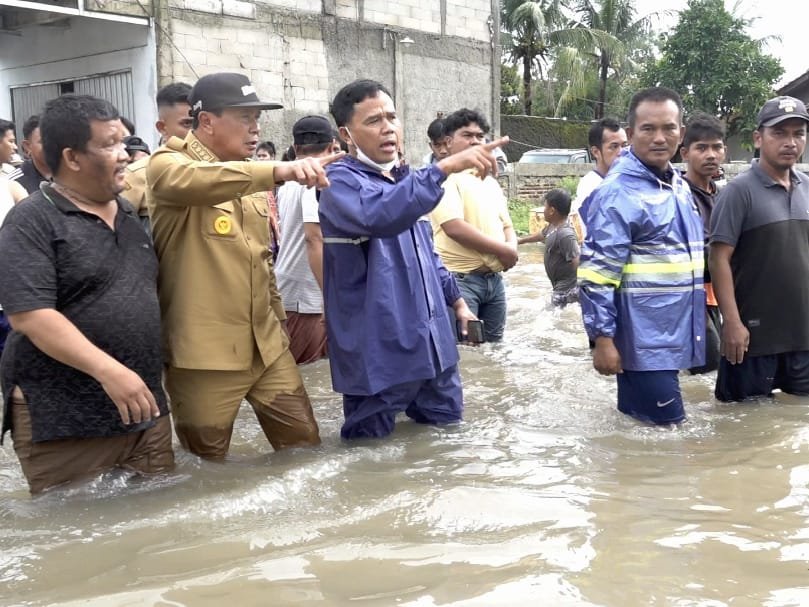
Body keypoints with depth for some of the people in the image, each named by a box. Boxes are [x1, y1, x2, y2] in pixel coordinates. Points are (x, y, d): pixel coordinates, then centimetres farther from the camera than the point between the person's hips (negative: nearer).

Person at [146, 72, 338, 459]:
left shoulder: (253, 180, 14)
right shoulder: (168, 165, -8)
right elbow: (197, 181, -34)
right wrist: (278, 171, -46)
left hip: (267, 348, 7)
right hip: (204, 356, -6)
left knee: (305, 444, 10)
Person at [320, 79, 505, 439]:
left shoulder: (405, 179, 15)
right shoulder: (340, 181, -11)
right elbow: (378, 215, -35)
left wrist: (455, 298, 22)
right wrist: (444, 167, -39)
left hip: (432, 341, 8)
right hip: (378, 349, -8)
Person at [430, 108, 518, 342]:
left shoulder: (490, 182, 17)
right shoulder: (444, 178, -9)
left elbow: (506, 225, 20)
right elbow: (455, 227, -20)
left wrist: (512, 248, -5)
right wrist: (503, 250, -13)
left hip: (494, 278, 8)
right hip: (460, 278, -8)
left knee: (494, 345, 15)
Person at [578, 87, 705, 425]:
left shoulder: (679, 185, 12)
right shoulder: (618, 192, -16)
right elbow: (597, 274, -19)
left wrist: (698, 326, 23)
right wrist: (602, 339, -21)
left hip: (673, 335, 8)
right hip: (642, 341, -8)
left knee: (635, 424, 18)